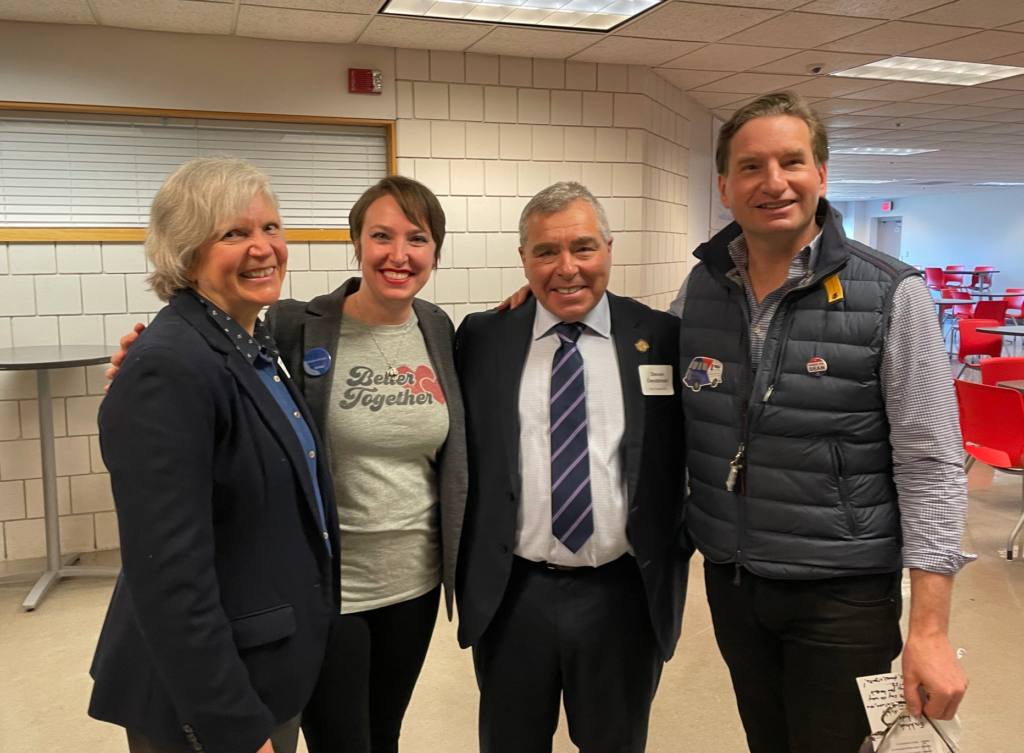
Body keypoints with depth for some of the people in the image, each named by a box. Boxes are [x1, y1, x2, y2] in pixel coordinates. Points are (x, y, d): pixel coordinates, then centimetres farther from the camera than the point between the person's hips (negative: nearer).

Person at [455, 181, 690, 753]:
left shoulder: (662, 338, -3)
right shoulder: (482, 339, -1)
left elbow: (690, 453, 4)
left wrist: (674, 551, -1)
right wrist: (464, 566, 0)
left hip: (624, 595, 0)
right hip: (508, 595, 1)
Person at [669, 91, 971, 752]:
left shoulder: (892, 295, -13)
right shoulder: (700, 288, -1)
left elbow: (930, 466, -13)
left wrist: (931, 630, -15)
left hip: (843, 593, -3)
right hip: (728, 580, 4)